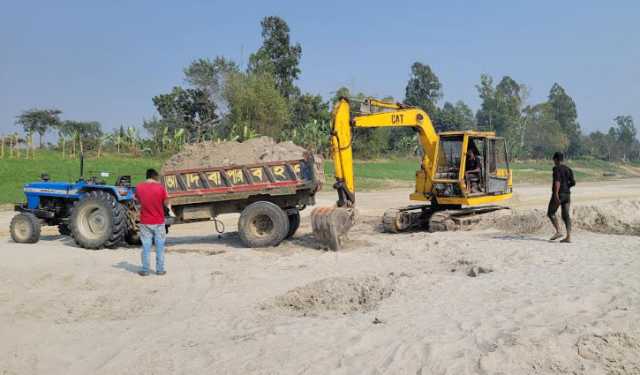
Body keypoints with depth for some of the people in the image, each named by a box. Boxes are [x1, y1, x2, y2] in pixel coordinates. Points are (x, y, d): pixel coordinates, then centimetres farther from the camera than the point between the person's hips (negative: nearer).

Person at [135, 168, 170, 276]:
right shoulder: (160, 187, -12)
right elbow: (166, 203, -2)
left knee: (146, 247, 8)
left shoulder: (139, 187, -4)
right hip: (159, 222, -2)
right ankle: (160, 269, 11)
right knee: (160, 247, 8)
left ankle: (145, 270, 11)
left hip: (145, 222, 2)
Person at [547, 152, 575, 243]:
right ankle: (568, 237, -4)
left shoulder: (556, 168, -9)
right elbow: (573, 182, 10)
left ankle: (558, 232, -4)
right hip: (567, 194, 7)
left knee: (550, 213, 7)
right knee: (566, 216, 4)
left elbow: (557, 181, -22)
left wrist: (556, 193, -26)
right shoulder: (568, 169, 13)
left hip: (558, 194, -7)